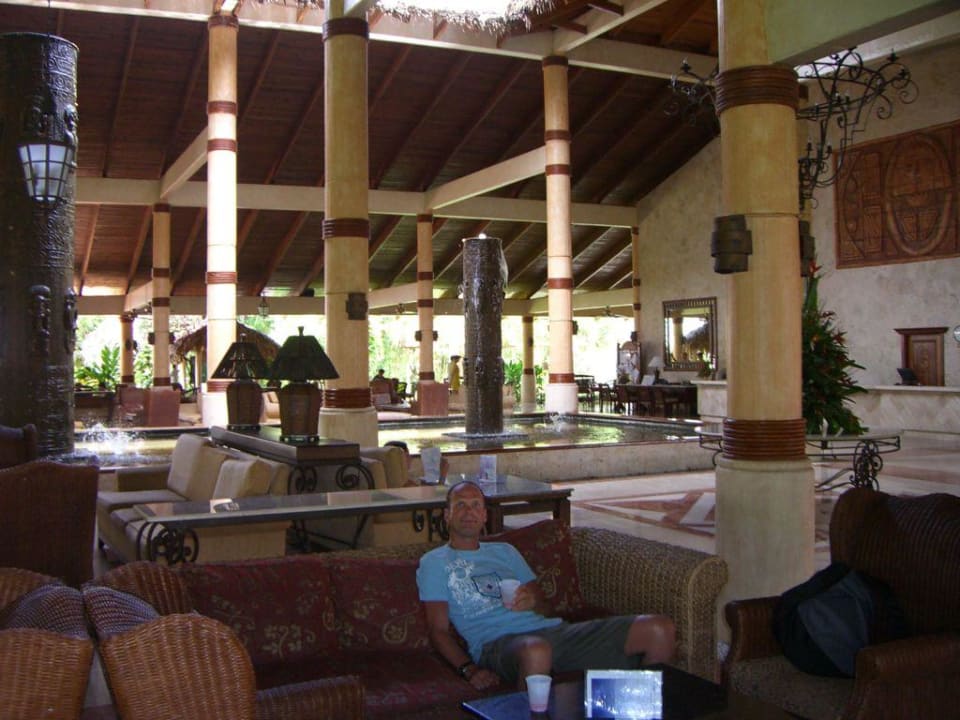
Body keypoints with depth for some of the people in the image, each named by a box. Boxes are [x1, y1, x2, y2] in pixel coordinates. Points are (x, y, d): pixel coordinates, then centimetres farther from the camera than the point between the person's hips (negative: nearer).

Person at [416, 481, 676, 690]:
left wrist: (532, 601, -3)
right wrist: (468, 670, -16)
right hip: (497, 642, -6)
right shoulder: (433, 562, 13)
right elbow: (438, 629, 2)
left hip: (551, 628, 6)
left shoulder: (504, 551, 29)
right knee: (535, 651, -47)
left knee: (660, 629, -9)